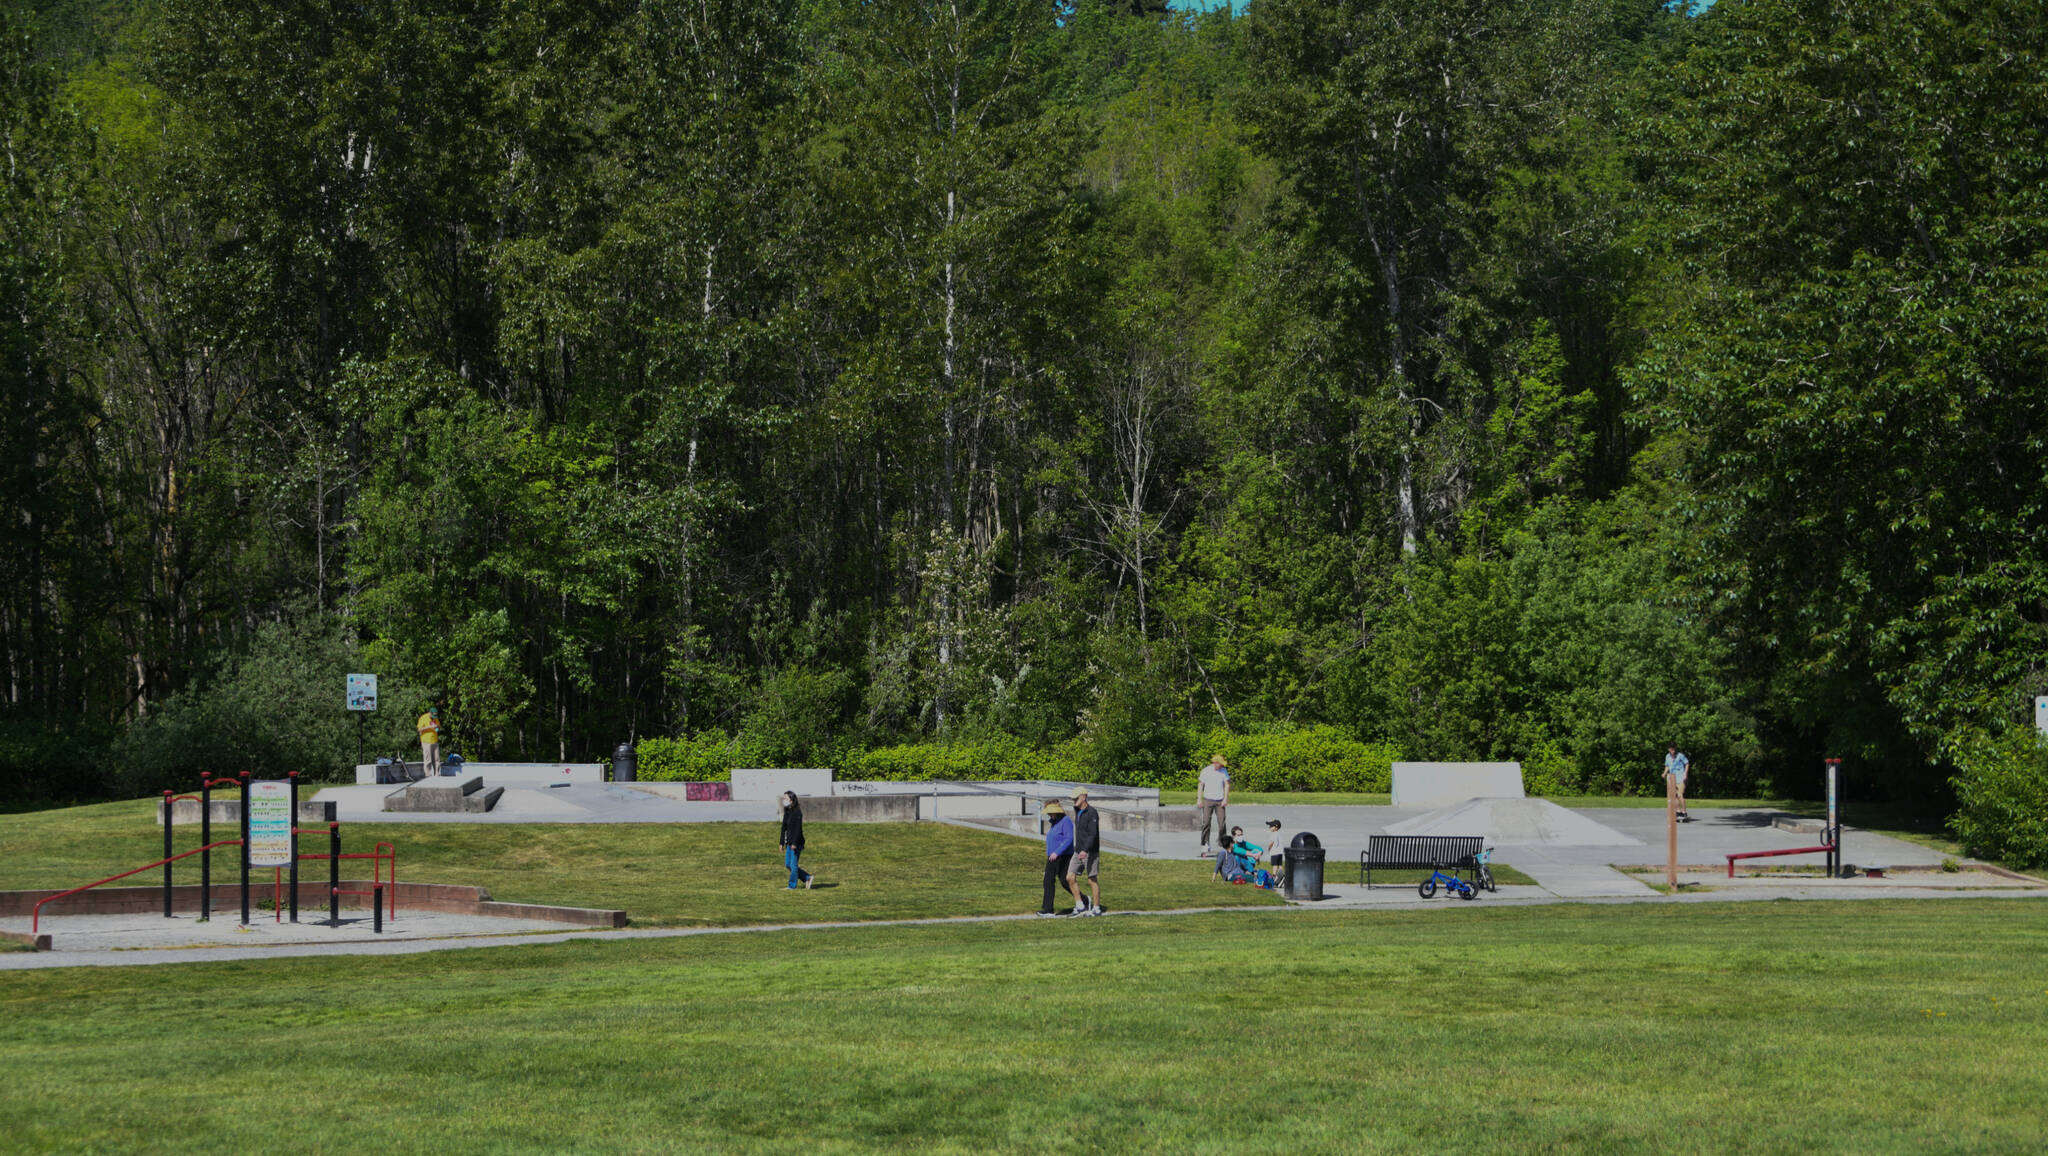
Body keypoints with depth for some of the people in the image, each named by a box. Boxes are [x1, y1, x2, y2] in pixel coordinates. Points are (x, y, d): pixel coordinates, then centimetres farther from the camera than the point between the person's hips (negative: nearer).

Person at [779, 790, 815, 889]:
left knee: (793, 864, -3)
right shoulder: (787, 812, 12)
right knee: (788, 864, 11)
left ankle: (792, 886, 7)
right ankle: (808, 878, 20)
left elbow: (798, 829, -18)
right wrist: (782, 843, 15)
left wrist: (794, 843, -22)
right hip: (789, 842, 9)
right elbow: (784, 828, 16)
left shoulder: (797, 812, -14)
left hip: (797, 842, -9)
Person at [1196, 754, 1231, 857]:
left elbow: (1227, 784, 5)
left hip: (1220, 801, 1)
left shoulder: (1223, 771, 2)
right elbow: (1200, 785, 3)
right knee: (1206, 823, -5)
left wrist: (1225, 799, -5)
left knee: (1222, 822, -6)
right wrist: (1199, 799, -2)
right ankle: (1205, 847, -3)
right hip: (1208, 800, -1)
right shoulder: (1206, 771, -3)